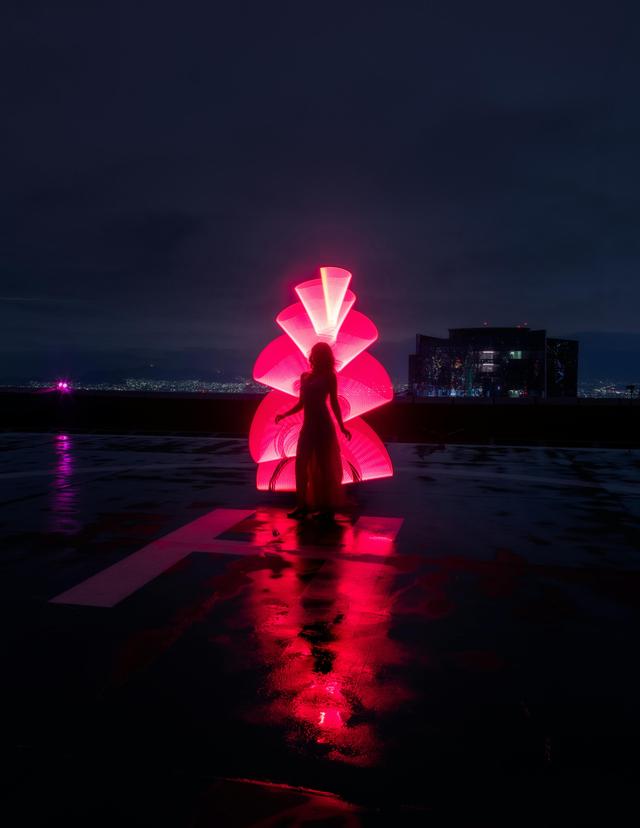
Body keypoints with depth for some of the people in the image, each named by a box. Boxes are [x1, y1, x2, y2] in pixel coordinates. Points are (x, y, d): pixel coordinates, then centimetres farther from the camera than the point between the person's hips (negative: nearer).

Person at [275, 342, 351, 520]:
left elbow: (334, 403, 0)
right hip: (308, 425, 5)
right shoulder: (305, 376, 13)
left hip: (323, 425, -5)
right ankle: (303, 504, 8)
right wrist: (284, 415, 6)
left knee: (324, 466, 0)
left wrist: (341, 426, -7)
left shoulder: (329, 377, 1)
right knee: (301, 465, 0)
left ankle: (328, 507, 9)